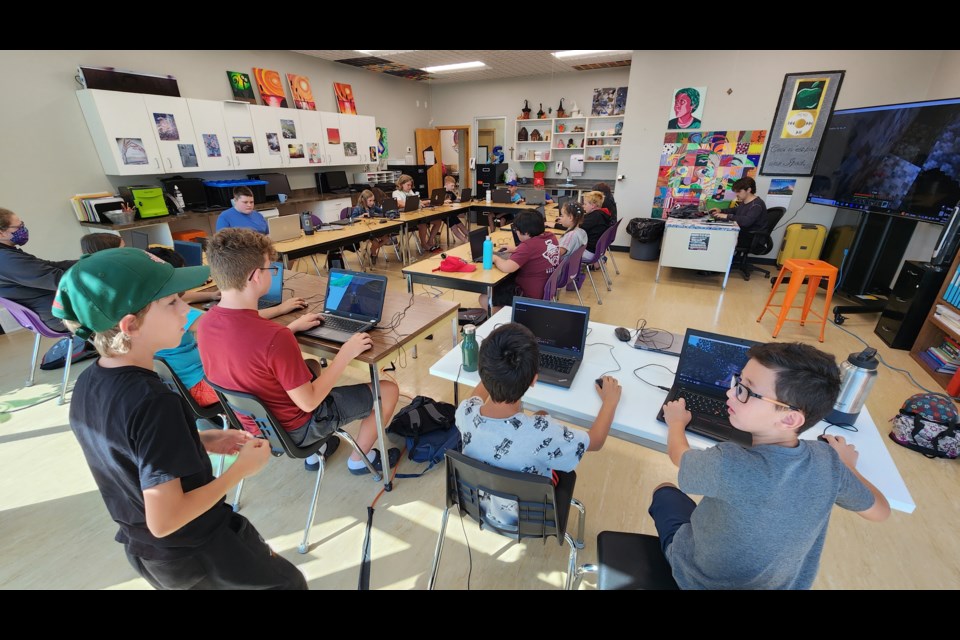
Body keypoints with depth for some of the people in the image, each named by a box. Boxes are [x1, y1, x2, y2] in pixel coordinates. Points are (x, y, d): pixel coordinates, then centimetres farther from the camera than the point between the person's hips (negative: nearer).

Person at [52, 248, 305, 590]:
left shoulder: (87, 383, -8)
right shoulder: (154, 402, -34)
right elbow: (165, 520, -30)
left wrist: (203, 441, 0)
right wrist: (241, 468, -20)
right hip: (197, 553, -8)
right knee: (288, 581, 14)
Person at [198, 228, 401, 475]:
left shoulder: (205, 323, -11)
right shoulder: (275, 337, -37)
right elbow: (308, 403, -27)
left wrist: (293, 327, 8)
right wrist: (346, 354, -20)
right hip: (292, 428, -7)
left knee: (313, 366, 33)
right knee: (388, 389, 1)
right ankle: (360, 459, 24)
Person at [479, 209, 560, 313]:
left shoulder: (529, 245, -26)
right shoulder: (550, 236, -1)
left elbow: (506, 268, -33)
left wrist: (495, 258, -12)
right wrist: (515, 250, 9)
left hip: (531, 296, -9)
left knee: (484, 299, 0)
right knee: (504, 282, 27)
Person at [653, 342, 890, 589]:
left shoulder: (728, 464, -37)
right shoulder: (827, 460, -22)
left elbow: (679, 454, -16)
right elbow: (880, 510, -1)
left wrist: (676, 422, 4)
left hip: (705, 580, -4)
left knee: (665, 492, 18)